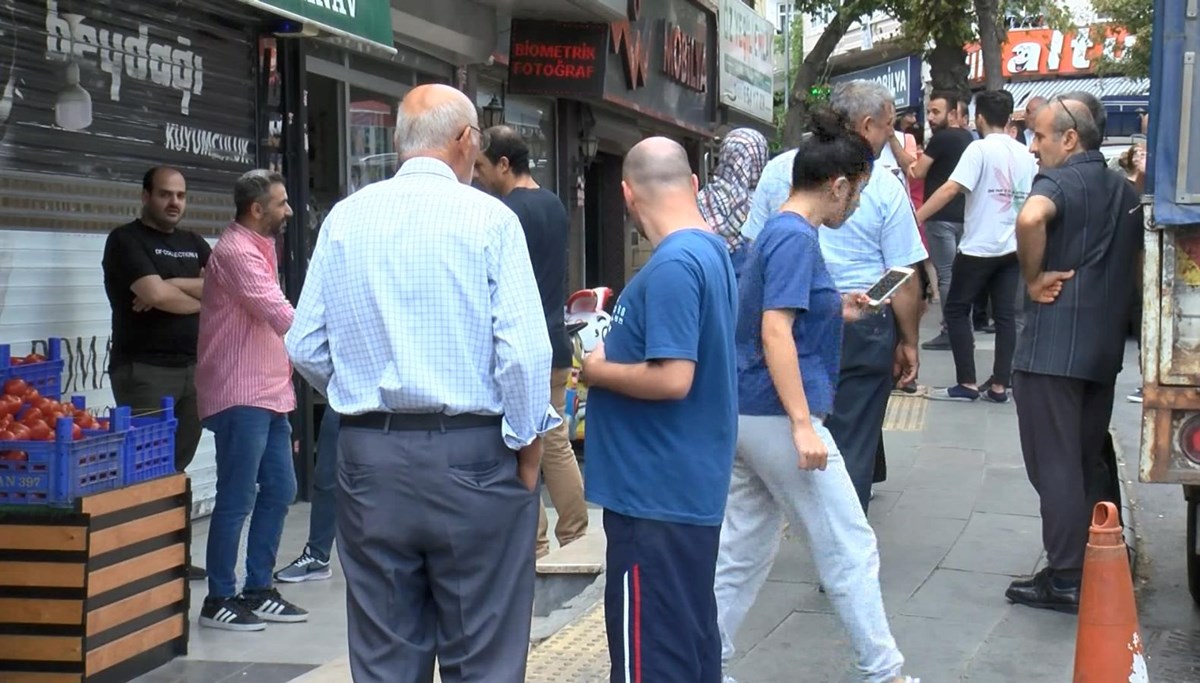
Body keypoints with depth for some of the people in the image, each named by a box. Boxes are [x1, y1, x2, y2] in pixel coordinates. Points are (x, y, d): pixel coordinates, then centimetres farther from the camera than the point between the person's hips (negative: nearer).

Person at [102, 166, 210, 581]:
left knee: (177, 465, 9)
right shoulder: (126, 240, -3)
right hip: (143, 369, -6)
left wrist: (171, 287, -11)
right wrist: (201, 297, 1)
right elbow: (155, 294, -16)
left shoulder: (193, 244, 18)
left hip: (193, 368, 6)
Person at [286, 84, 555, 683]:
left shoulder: (344, 219, 5)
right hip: (472, 454, -4)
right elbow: (524, 351, -14)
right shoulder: (488, 218, -7)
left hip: (368, 455, 4)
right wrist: (528, 449, -3)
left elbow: (305, 346, 5)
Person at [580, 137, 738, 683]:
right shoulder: (713, 250, 10)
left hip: (656, 492, -10)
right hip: (693, 486, 10)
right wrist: (617, 349, 12)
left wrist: (598, 371, -11)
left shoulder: (672, 265, -21)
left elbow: (673, 378, -26)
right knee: (692, 637, 18)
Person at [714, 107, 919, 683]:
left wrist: (835, 311, 15)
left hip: (749, 415, 10)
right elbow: (775, 333, -24)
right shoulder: (797, 237, -16)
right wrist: (803, 425, -26)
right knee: (850, 546, 2)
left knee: (744, 548, 15)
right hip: (777, 416, -10)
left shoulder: (778, 231, 13)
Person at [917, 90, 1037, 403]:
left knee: (956, 310, 4)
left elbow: (951, 188, -22)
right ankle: (999, 386, 7)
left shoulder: (980, 149, -12)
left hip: (979, 246, -6)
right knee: (1005, 315, 7)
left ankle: (967, 384, 0)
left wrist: (916, 217, -22)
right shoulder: (1025, 154, 8)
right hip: (1013, 247, 6)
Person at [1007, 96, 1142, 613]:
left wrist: (1034, 278, -21)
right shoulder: (1124, 190, 15)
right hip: (1106, 343, 8)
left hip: (1054, 346, -8)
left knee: (1054, 463, -2)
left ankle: (1065, 579, 0)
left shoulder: (1059, 181, -11)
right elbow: (1139, 265, 24)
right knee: (1091, 458, 18)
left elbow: (1031, 218, -34)